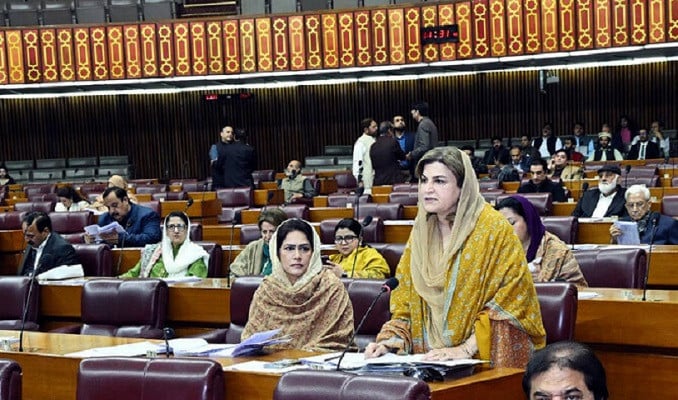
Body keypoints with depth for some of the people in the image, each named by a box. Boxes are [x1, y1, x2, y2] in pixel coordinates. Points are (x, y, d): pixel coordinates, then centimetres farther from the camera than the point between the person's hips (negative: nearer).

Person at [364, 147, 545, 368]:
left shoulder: (494, 229, -5)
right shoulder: (421, 231, 11)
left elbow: (510, 299, -9)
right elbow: (405, 298, 15)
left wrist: (467, 348, -15)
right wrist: (395, 339, -2)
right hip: (428, 358, 5)